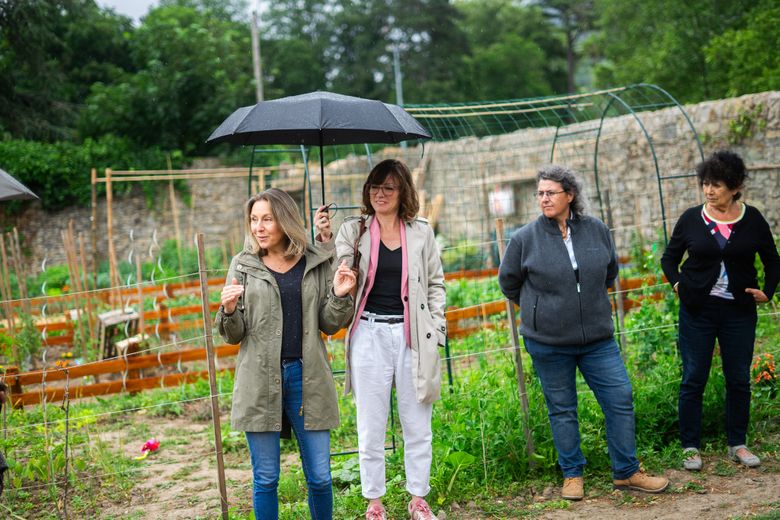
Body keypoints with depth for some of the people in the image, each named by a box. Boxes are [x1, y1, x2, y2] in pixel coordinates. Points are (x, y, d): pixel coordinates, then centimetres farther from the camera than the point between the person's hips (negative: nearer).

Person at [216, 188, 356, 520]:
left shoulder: (316, 264, 5)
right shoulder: (243, 266, 5)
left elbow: (329, 325, 9)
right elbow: (234, 335, 5)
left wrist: (340, 296, -9)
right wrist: (229, 310, -16)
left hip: (307, 377, 0)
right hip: (261, 379, 0)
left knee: (319, 476, 5)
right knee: (265, 478, 7)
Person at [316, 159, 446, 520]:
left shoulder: (420, 232, 7)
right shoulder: (353, 230, 3)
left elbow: (436, 284, 11)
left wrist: (436, 330, 3)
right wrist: (325, 240, -20)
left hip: (413, 336, 1)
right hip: (369, 335, -1)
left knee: (417, 425, 9)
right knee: (371, 426, 6)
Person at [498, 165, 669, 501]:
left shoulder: (597, 230, 0)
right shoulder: (525, 239, -7)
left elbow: (610, 271, 18)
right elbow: (508, 281, 8)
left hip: (597, 338, 2)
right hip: (547, 343, -2)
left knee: (620, 399, 2)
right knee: (561, 410, 8)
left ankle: (626, 473, 16)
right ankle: (572, 475, 23)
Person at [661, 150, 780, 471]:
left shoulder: (752, 220, 0)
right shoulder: (691, 219, -1)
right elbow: (670, 257, 10)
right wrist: (676, 282, -6)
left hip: (739, 312, 1)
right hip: (698, 311, -1)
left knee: (739, 379, 7)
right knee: (693, 380, 1)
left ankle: (737, 445, 22)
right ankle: (690, 447, 11)